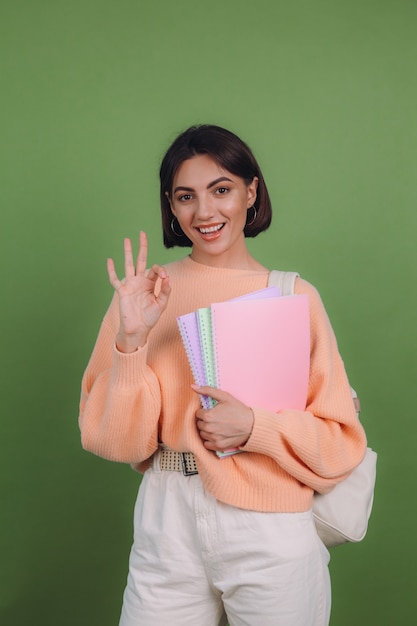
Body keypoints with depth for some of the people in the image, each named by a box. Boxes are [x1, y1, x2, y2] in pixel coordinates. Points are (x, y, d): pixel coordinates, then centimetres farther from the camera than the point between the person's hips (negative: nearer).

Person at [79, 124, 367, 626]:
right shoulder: (146, 293, 1)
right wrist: (131, 339, -15)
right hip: (168, 526, 1)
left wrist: (254, 427, -16)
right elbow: (117, 440, -3)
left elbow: (341, 440, -1)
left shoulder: (296, 297, -3)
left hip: (273, 533, -1)